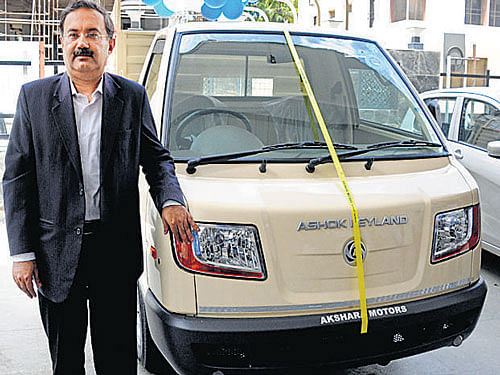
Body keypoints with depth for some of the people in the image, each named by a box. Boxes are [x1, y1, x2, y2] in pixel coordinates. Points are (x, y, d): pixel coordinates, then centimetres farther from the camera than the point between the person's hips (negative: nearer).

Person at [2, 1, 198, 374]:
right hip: (57, 254, 0)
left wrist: (170, 201, -11)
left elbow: (157, 158, 11)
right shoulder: (34, 96, 1)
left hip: (117, 248, 0)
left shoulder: (133, 97, 3)